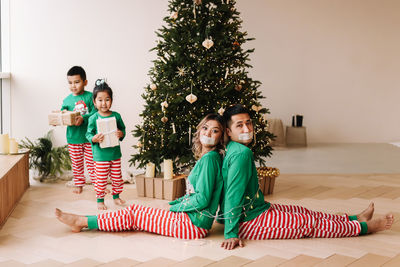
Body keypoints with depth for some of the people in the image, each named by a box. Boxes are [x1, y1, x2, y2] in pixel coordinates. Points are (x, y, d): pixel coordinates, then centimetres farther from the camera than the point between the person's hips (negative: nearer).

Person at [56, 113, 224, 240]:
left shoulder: (210, 158, -17)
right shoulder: (206, 157, 13)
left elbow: (202, 199, -21)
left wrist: (174, 207, -8)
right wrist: (174, 203, 10)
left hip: (194, 223, -8)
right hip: (189, 217, 8)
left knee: (133, 214, -2)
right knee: (135, 211, 8)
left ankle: (81, 221, 10)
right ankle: (81, 222, 15)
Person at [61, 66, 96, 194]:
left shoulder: (90, 97, -6)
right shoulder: (67, 100, 3)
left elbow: (95, 113, -13)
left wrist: (84, 119, -28)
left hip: (89, 136, -3)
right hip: (73, 137, 3)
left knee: (91, 162, 6)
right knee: (76, 163, 12)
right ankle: (78, 184, 26)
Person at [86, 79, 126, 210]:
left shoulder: (116, 116, 0)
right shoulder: (93, 118, -8)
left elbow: (123, 129, 9)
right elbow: (88, 134, -3)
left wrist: (121, 134, -12)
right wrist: (94, 139, -23)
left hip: (115, 153, 3)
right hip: (100, 155, -3)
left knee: (117, 178, 15)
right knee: (101, 179, 4)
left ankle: (116, 196, 34)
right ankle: (100, 200, 21)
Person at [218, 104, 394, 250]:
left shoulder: (233, 149, 8)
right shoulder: (242, 153, -24)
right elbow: (233, 194, -27)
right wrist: (230, 234, -26)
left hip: (256, 208, 10)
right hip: (248, 222, -10)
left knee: (302, 212, 16)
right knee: (309, 223, -1)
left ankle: (356, 219, 27)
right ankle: (364, 227, 12)